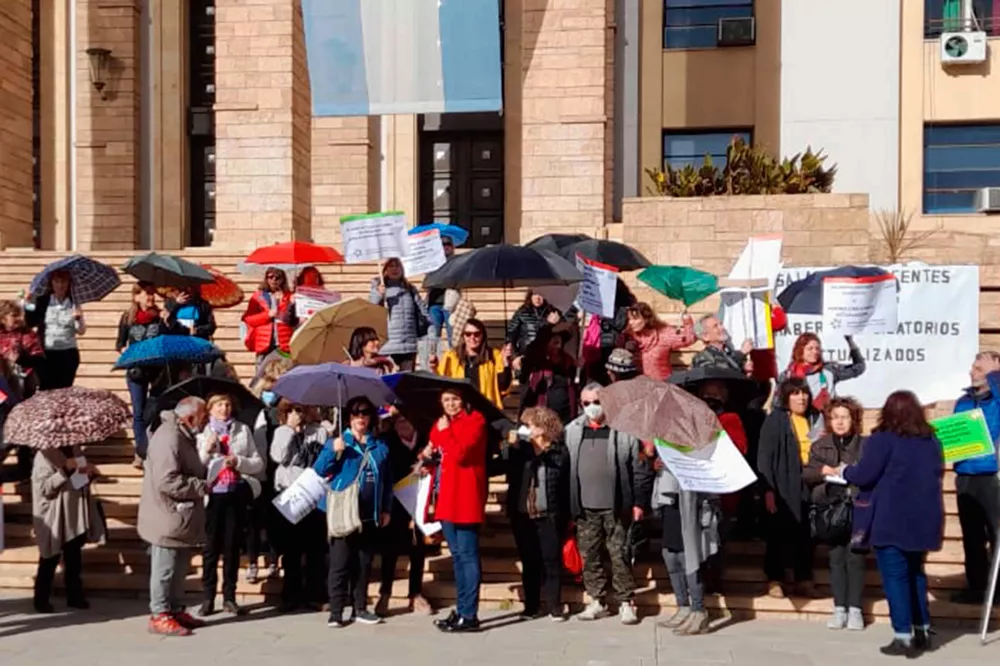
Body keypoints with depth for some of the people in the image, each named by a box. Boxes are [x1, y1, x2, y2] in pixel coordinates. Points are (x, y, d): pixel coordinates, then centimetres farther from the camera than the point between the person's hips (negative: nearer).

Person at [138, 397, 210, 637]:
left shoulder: (184, 436, 14)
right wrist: (202, 487, -20)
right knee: (165, 569, 0)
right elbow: (167, 481, -28)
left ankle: (176, 610, 27)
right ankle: (159, 616, 8)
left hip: (181, 518, 10)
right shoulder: (169, 438, -21)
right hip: (168, 519, -10)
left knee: (179, 568, 17)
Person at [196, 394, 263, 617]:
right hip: (211, 495, -1)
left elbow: (258, 464, 5)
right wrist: (206, 451, -17)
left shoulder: (243, 430, 7)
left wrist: (239, 461, -11)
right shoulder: (202, 431, 4)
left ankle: (230, 597, 15)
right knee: (211, 546, 1)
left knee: (232, 546, 7)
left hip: (236, 494, 1)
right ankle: (208, 598, 7)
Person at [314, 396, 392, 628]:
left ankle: (361, 608, 20)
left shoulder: (380, 446, 11)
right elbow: (319, 471, -8)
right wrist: (332, 451, -24)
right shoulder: (337, 442, 2)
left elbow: (387, 480, 15)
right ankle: (336, 612, 2)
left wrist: (386, 509, 11)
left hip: (370, 515, 3)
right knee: (340, 564, -3)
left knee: (364, 564, 11)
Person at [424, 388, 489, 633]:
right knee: (457, 555, 13)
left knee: (468, 555, -8)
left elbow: (460, 454, -20)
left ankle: (469, 616, -7)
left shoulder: (475, 420, -7)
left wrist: (445, 431, -10)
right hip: (446, 499, 9)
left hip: (465, 498, -9)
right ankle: (461, 610, 21)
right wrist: (428, 458, 3)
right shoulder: (440, 425, 17)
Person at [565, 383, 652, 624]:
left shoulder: (624, 430, -2)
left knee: (620, 555, 2)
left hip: (615, 507, -3)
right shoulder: (571, 431, 7)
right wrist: (567, 505, 4)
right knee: (590, 556, 9)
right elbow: (564, 468, 7)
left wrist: (639, 502, -5)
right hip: (584, 507, 3)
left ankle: (626, 602, 12)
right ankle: (597, 601, 20)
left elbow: (640, 470, -2)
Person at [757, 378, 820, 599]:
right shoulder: (775, 420, -4)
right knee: (779, 534, 5)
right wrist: (768, 489, -14)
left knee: (805, 535, 5)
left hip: (808, 487, 4)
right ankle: (774, 581, 14)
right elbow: (764, 456, -8)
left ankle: (804, 580, 16)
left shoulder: (814, 419, 9)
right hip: (783, 487, -4)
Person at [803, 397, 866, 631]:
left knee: (855, 557, -3)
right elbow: (806, 475, 7)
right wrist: (823, 470, -11)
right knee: (836, 557, 4)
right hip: (831, 508, 2)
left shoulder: (865, 445, 2)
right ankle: (839, 608, 10)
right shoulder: (820, 445, 10)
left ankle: (855, 609, 6)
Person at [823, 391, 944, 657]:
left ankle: (904, 637, -2)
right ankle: (922, 631, 21)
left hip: (891, 519, -6)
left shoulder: (882, 439, -10)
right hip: (923, 520, 6)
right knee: (915, 573, 19)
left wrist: (841, 471, 7)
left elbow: (864, 476, -12)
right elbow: (936, 474, 21)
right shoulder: (932, 441, 9)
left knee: (895, 576, -1)